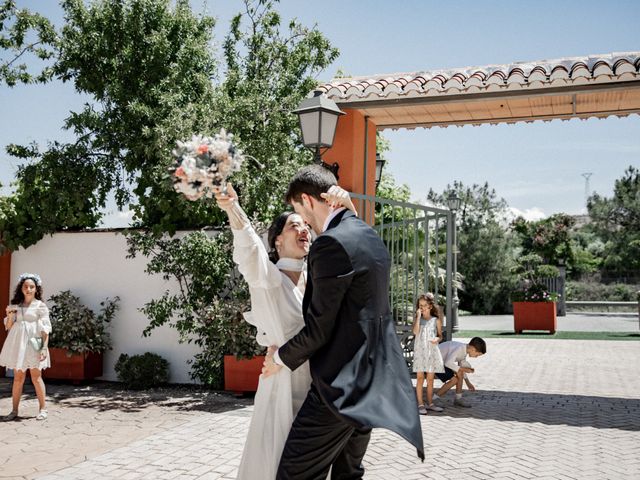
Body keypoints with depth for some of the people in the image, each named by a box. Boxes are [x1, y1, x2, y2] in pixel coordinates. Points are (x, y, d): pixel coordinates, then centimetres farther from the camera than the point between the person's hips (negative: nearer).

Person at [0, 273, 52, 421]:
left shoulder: (40, 306, 0)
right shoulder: (15, 305, 12)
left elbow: (45, 329, -3)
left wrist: (45, 348, -11)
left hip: (33, 344, -4)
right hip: (18, 343, 4)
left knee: (36, 377, -2)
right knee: (18, 377, 7)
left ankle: (43, 409, 5)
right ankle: (14, 411, 12)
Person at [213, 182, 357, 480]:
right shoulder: (268, 277, -7)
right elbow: (250, 249, -27)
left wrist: (346, 206, -21)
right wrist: (232, 209, -47)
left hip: (321, 388, 5)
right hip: (283, 386, -5)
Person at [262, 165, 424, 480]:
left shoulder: (331, 243, -17)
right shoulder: (370, 237, 12)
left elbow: (319, 328, -16)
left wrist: (281, 358, 2)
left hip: (343, 383, -10)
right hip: (372, 378, 10)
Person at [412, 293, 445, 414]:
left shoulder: (436, 320, 6)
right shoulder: (418, 319, 3)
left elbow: (440, 335, 13)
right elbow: (415, 331, -15)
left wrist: (437, 339, -10)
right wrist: (418, 316, -14)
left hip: (432, 351, 2)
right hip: (420, 351, -2)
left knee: (430, 379, 8)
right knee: (420, 378, -3)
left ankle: (430, 403, 18)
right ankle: (420, 404, 1)